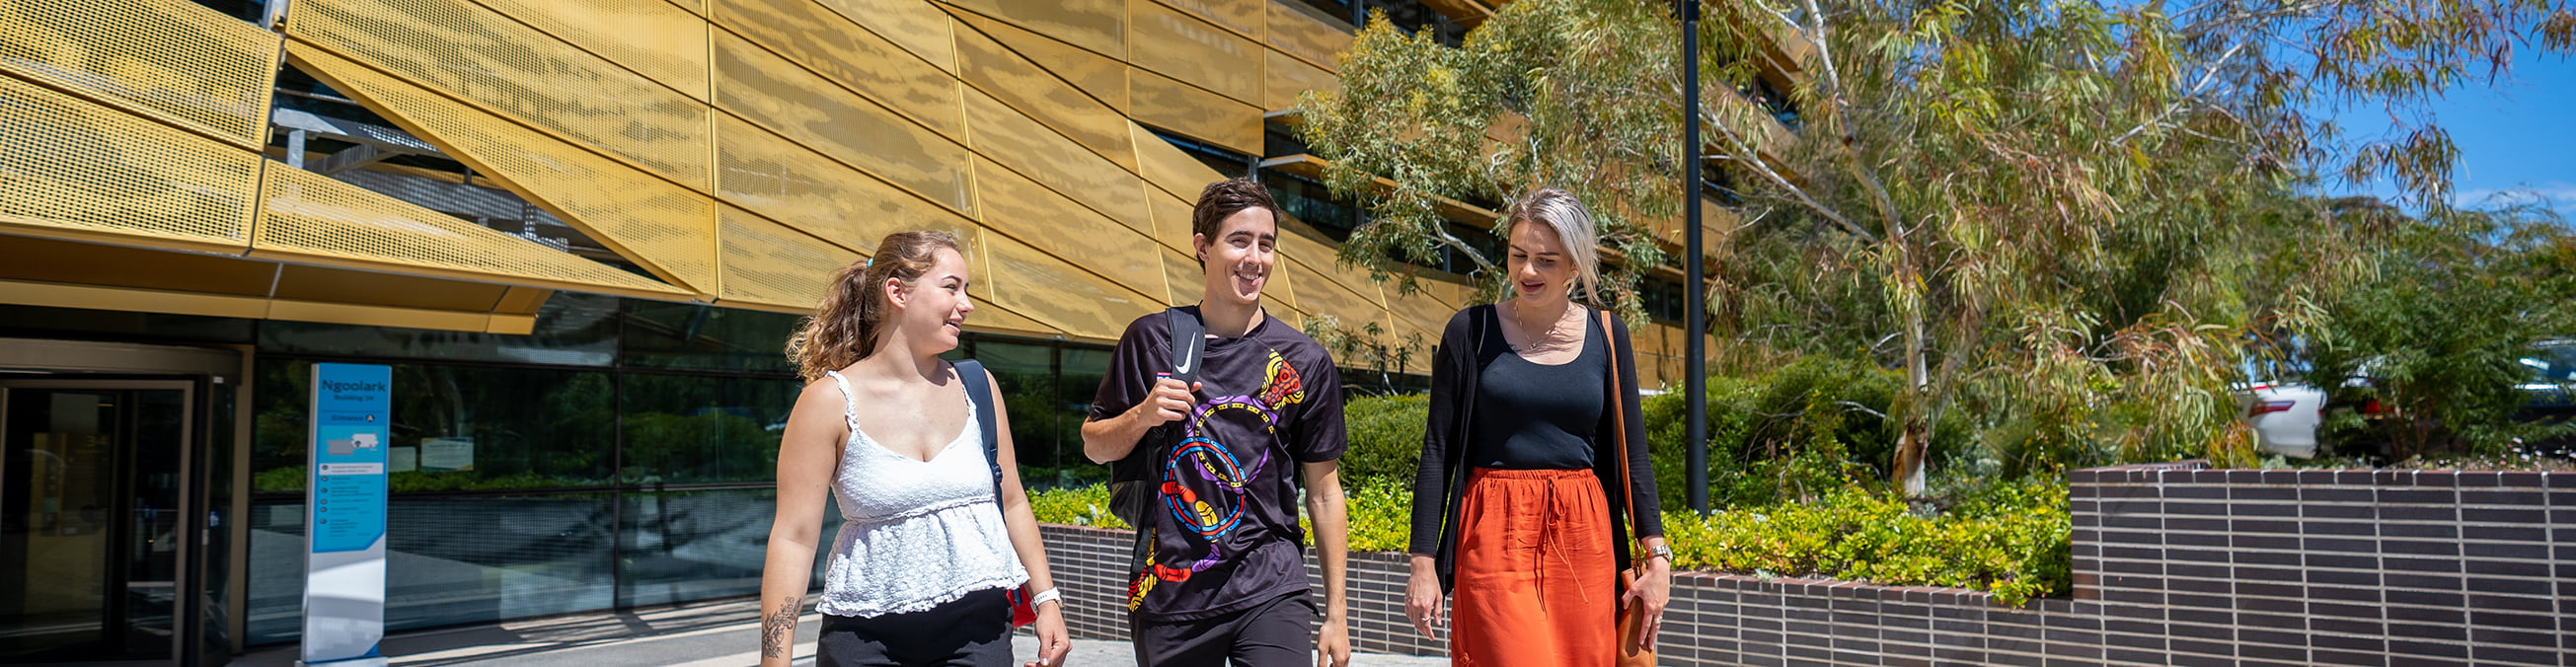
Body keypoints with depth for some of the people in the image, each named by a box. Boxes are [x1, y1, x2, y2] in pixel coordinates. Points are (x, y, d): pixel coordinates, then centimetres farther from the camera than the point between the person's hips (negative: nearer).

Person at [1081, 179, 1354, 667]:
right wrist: (1142, 415, -10)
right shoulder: (1151, 340, 3)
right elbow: (1094, 446, 12)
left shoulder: (1304, 361, 2)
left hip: (1270, 591, -1)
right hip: (1166, 593, 1)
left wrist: (1336, 613, 5)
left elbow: (1323, 490, 6)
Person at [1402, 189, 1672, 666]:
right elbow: (1436, 453, 0)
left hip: (1584, 537, 3)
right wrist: (1423, 562, -4)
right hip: (1495, 537, -3)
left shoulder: (1606, 335, 6)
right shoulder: (1470, 331, 0)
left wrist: (1657, 557, 2)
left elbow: (1633, 455, 9)